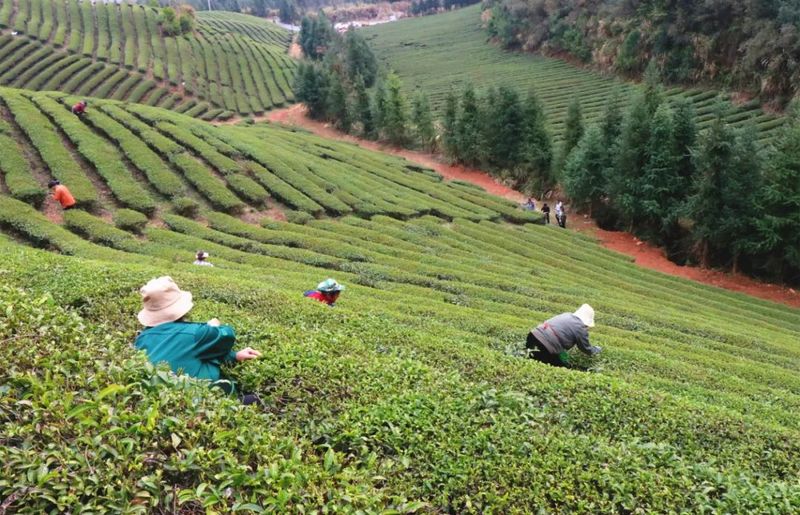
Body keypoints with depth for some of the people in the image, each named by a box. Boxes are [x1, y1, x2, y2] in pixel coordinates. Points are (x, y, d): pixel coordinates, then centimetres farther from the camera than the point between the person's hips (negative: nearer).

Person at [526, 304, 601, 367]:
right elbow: (586, 348, 11)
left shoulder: (566, 315, 19)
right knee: (564, 365, 9)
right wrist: (595, 350, 33)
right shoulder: (581, 328, -2)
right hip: (548, 343, -9)